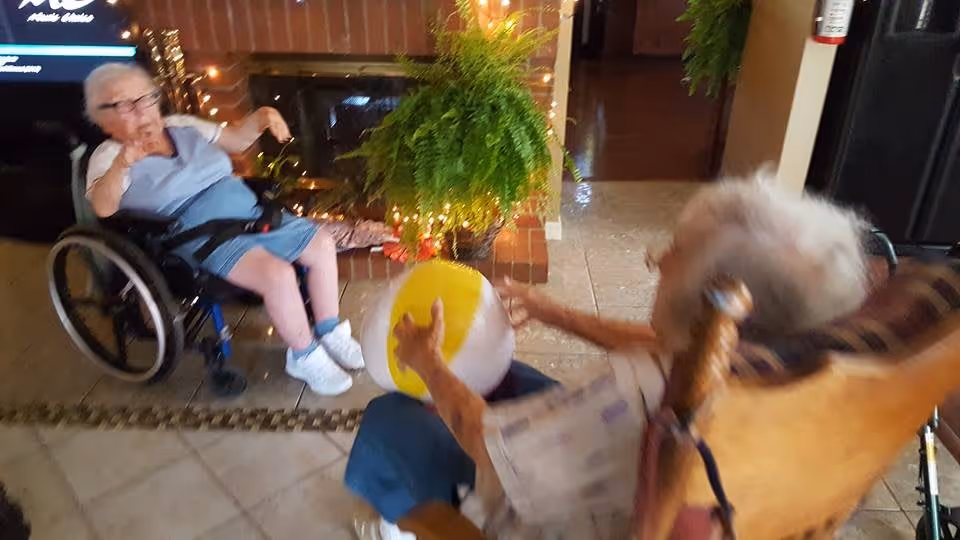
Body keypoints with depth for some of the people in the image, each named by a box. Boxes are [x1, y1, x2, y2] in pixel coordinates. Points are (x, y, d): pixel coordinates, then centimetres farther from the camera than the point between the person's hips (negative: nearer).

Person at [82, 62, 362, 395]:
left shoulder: (183, 126, 14)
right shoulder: (109, 156, -3)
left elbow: (236, 140, 22)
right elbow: (103, 208, -21)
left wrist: (260, 118, 2)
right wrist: (123, 163, -39)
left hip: (250, 214, 8)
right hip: (203, 237, -8)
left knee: (322, 244, 1)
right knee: (278, 273, -30)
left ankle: (330, 332, 15)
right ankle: (305, 356, -8)